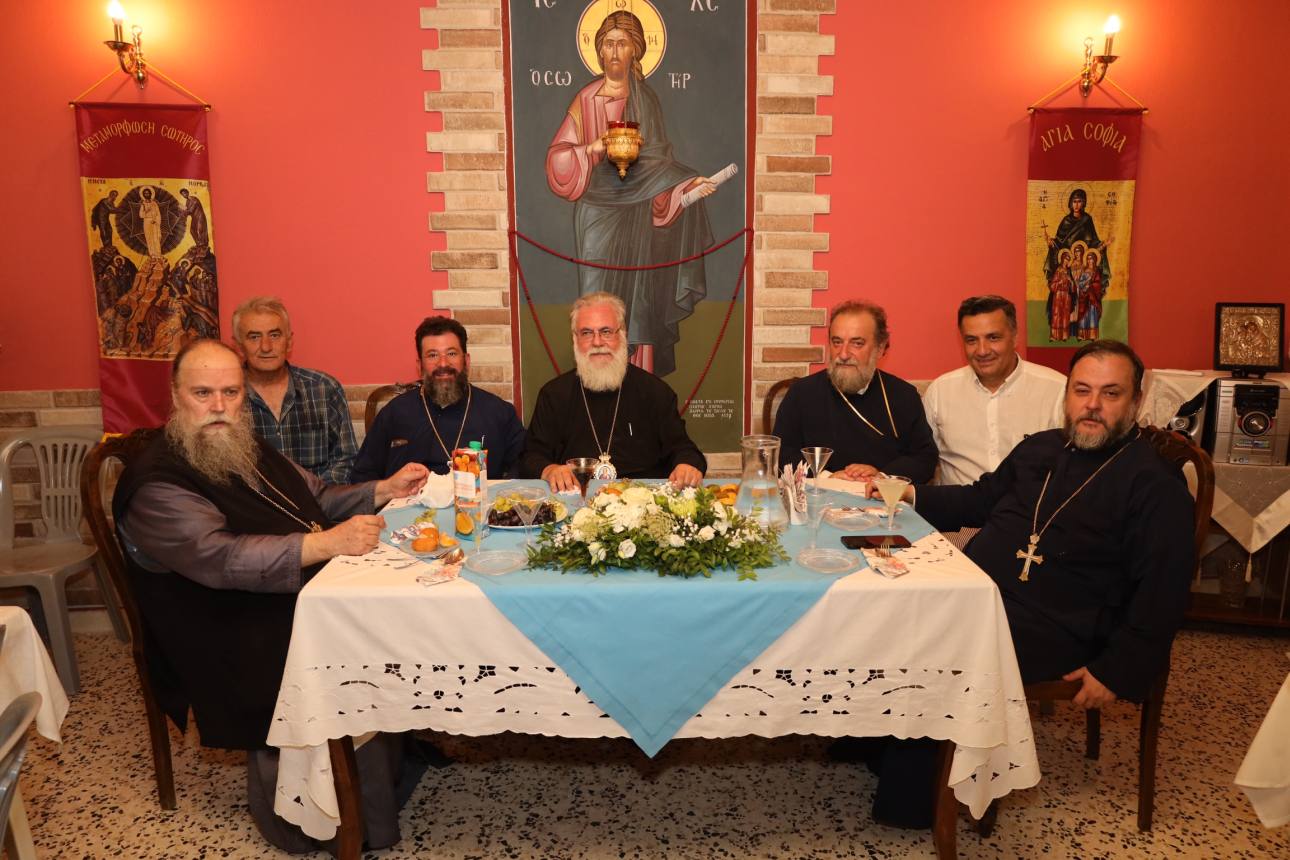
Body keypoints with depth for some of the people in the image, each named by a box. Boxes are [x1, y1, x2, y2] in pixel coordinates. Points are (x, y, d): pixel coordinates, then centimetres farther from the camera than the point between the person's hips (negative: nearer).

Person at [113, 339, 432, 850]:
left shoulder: (248, 452, 15)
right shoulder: (157, 484, -11)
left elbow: (319, 499, 24)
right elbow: (218, 557, -26)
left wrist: (383, 491, 7)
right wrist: (325, 544, -36)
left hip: (304, 602, 8)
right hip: (237, 650, -7)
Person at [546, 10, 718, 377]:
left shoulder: (645, 99, 6)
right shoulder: (586, 100, -1)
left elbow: (657, 158, 5)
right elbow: (557, 158, -3)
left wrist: (687, 182, -10)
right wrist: (593, 148, -18)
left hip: (638, 213, 2)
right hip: (598, 214, -2)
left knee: (637, 299, 4)